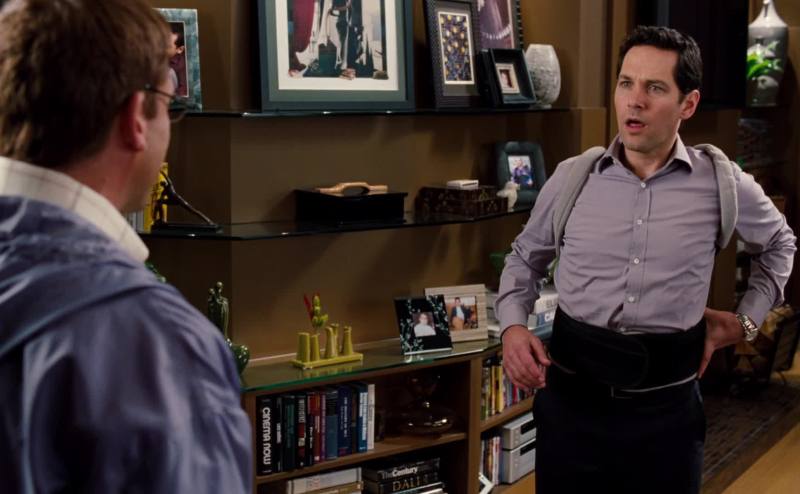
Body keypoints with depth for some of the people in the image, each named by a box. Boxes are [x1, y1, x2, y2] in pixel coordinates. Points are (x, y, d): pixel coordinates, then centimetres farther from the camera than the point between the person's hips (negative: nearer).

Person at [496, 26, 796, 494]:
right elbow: (525, 257, 15)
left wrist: (747, 320, 12)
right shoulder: (571, 178, 0)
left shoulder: (723, 184, -1)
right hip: (573, 395, 1)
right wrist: (514, 326, -1)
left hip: (666, 402, 0)